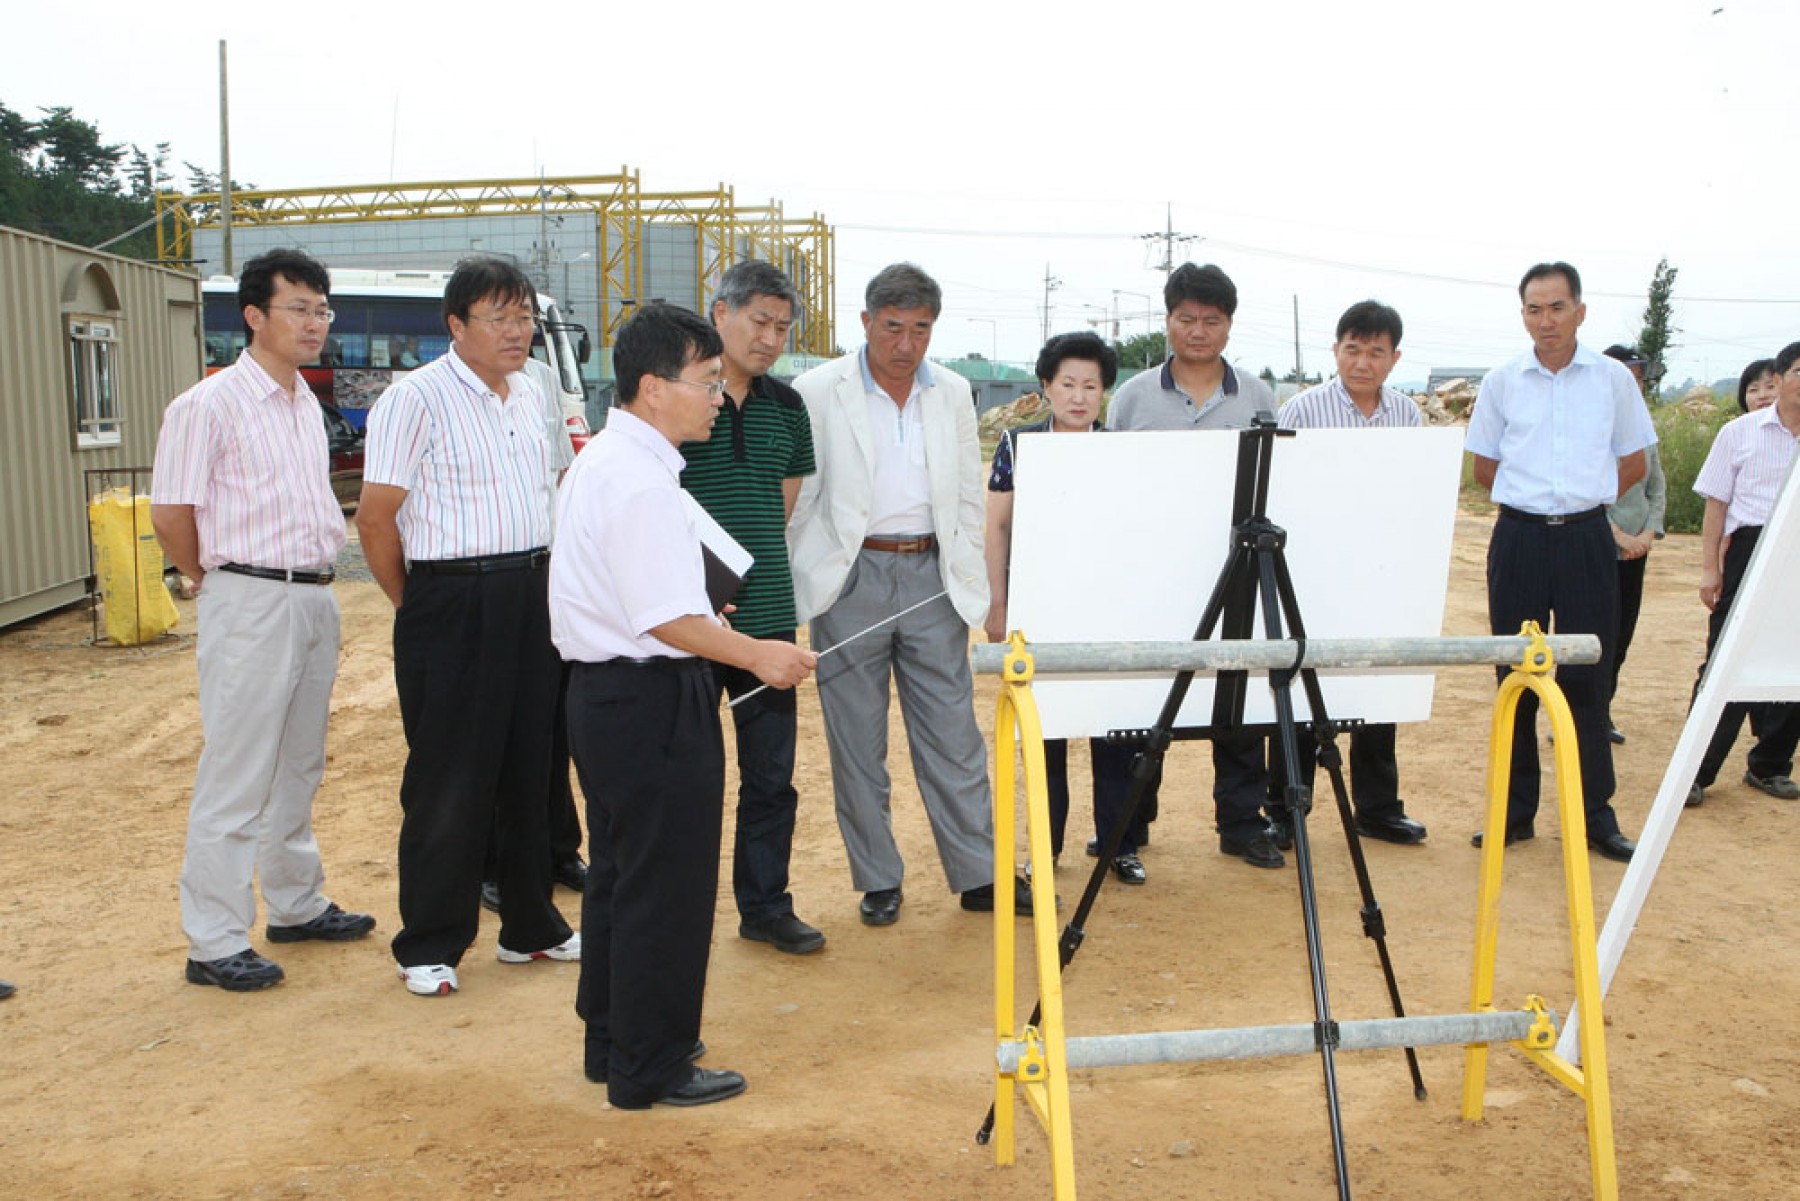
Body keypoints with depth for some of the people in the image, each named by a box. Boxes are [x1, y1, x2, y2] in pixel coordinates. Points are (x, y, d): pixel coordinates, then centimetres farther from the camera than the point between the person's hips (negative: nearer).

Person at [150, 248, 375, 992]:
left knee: (299, 767, 17)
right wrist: (217, 581, 1)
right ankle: (214, 943, 4)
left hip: (316, 598, 8)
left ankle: (296, 905, 31)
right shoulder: (209, 405, -12)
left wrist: (318, 580, 13)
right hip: (251, 603, -8)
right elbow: (170, 514, -11)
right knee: (237, 776, -4)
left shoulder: (307, 405, 13)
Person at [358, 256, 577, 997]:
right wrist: (417, 605, 0)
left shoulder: (531, 396, 11)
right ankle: (428, 945, 15)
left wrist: (544, 580, 13)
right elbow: (375, 518, -11)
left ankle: (529, 925, 27)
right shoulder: (417, 398, -11)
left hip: (533, 597, 7)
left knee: (529, 769, 14)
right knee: (449, 783, 1)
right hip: (453, 608, -7)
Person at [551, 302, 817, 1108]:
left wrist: (708, 627, 23)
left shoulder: (601, 461, 13)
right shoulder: (641, 481, -20)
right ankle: (651, 1070, 13)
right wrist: (756, 655, -15)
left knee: (618, 875, 20)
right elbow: (665, 616, -24)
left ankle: (613, 1042, 33)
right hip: (653, 702, -11)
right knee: (665, 889, 1)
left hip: (605, 689, 11)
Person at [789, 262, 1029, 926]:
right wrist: (811, 581, -2)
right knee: (857, 740, 5)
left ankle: (980, 875, 14)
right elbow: (796, 497, 0)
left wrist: (969, 582, 8)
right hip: (852, 577, -2)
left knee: (954, 734, 5)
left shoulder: (953, 392, 10)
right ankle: (878, 881, 16)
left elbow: (969, 495, 15)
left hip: (931, 575, 3)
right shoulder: (819, 392, -2)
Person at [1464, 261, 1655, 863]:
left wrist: (1582, 497, 8)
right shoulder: (1502, 381, 3)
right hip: (1519, 538, 1)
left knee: (1587, 675, 1)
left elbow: (1634, 463, 11)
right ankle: (1516, 809, 15)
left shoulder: (1613, 378, 2)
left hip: (1586, 538, -1)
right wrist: (1535, 498, 9)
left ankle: (1595, 812, 10)